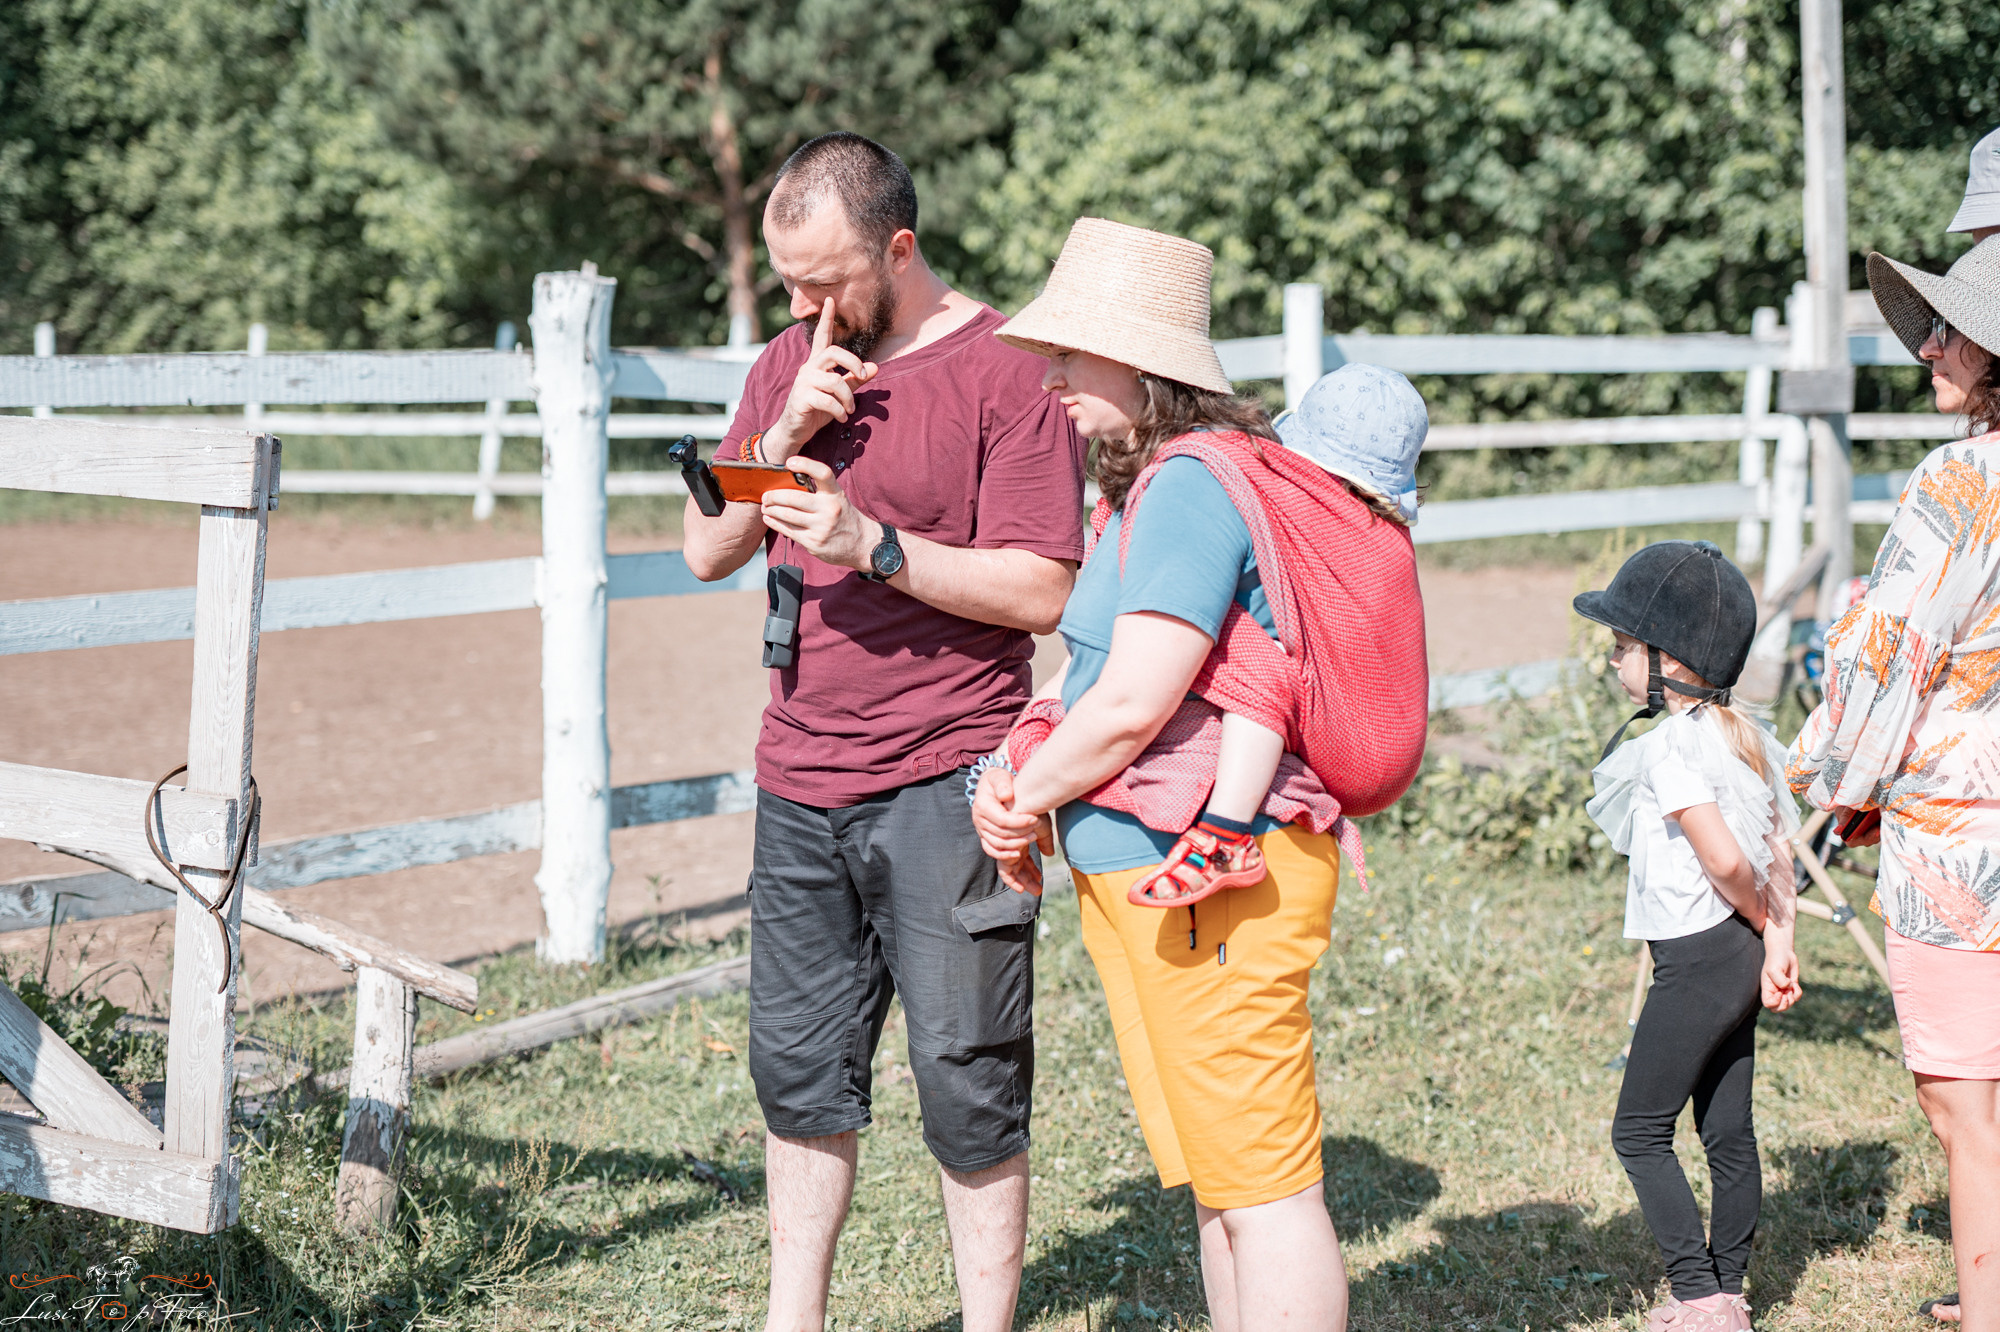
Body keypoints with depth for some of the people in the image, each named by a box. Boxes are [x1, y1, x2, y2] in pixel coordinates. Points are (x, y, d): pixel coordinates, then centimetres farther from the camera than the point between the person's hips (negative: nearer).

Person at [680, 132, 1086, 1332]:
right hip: (800, 782, 6)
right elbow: (707, 551, 10)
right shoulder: (789, 365, 12)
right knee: (799, 1071, 12)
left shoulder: (1006, 372, -8)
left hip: (943, 787, -6)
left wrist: (875, 546, -20)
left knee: (968, 1085, -1)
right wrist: (781, 437, -5)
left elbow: (1041, 591, -12)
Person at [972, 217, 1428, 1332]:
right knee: (1217, 1179, 18)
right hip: (1145, 877, 11)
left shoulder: (1194, 485, -18)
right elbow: (1093, 667, 23)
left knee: (1263, 1185, -4)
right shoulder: (1152, 484, 16)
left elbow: (1133, 702, -23)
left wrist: (1026, 798, -7)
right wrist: (1019, 772, 6)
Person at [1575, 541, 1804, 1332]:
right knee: (1728, 1131, 14)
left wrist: (1764, 924, -6)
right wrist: (1778, 943, 2)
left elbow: (1724, 860, -23)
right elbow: (1778, 854, 7)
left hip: (1697, 961, -9)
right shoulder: (1745, 735, 10)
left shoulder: (1669, 747, -17)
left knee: (1639, 1132, -1)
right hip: (1742, 957, 9)